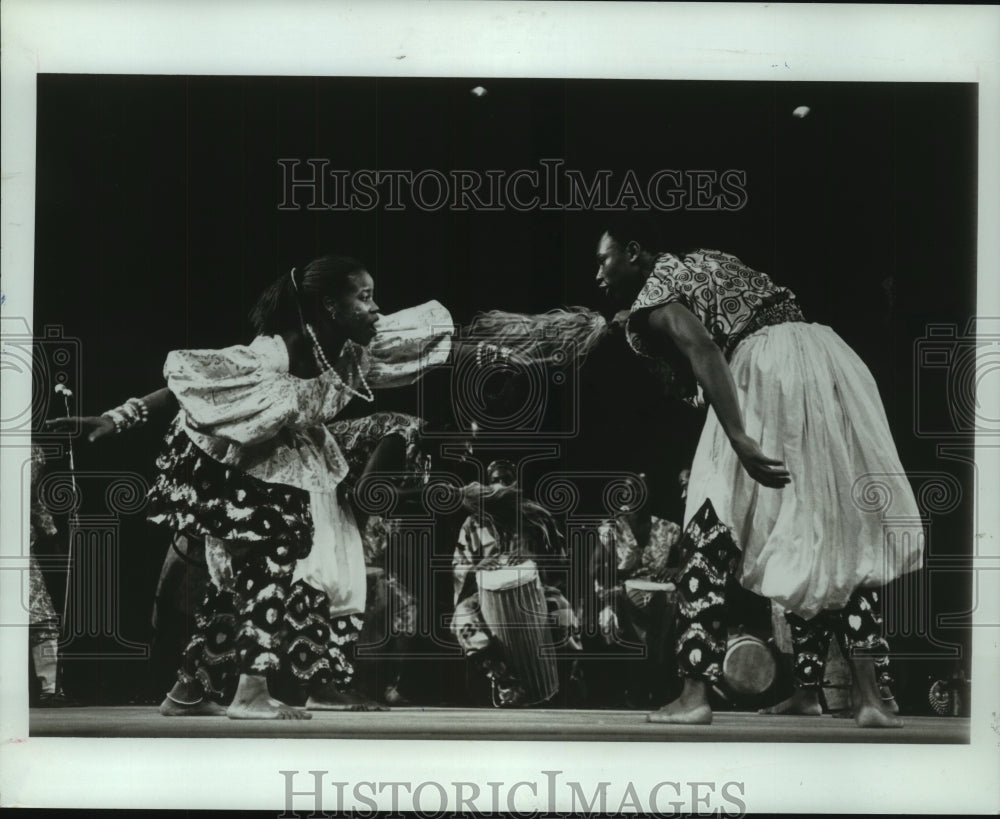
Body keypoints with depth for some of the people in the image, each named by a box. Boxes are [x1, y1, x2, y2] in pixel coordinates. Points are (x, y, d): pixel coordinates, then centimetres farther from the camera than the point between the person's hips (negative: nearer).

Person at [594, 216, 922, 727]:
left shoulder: (654, 295, 4)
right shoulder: (707, 261, 30)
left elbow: (701, 348, -15)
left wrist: (738, 438, -26)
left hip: (765, 369, -8)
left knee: (711, 536, 2)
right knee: (846, 534, 12)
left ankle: (695, 695, 1)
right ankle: (869, 699, 9)